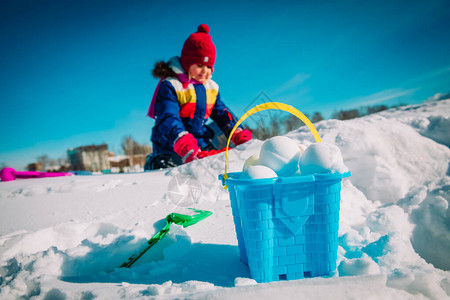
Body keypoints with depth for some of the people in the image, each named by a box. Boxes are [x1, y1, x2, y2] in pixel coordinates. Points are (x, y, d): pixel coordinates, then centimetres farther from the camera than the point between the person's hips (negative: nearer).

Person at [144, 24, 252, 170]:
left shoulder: (211, 88, 14)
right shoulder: (170, 85, -8)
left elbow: (221, 113, 20)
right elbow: (168, 118, -21)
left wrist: (236, 132, 0)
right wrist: (184, 142, -39)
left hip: (202, 144, 5)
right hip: (171, 147, -5)